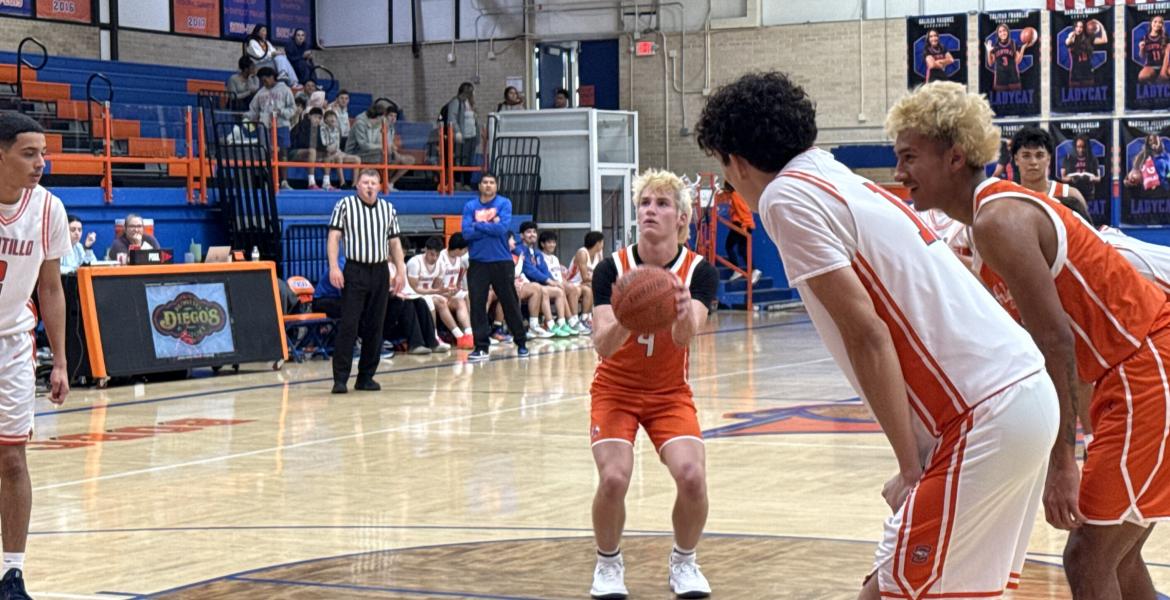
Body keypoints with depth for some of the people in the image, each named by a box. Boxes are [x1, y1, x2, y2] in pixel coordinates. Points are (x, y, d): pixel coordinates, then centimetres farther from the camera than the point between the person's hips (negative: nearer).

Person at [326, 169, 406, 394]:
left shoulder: (388, 208, 12)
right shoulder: (345, 205, 0)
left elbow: (394, 242, 16)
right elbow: (334, 237, -3)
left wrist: (400, 271, 9)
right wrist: (333, 267, -14)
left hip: (380, 273, 4)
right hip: (354, 271, -4)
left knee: (374, 327, 5)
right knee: (348, 325, -9)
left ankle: (366, 377, 12)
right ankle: (340, 378, -8)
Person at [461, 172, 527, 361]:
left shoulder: (504, 203, 0)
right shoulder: (470, 206, 5)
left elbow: (503, 228, -15)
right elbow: (467, 233, -7)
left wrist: (479, 226, -7)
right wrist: (491, 227, -9)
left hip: (501, 261, -1)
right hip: (477, 262, 1)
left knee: (510, 302, 5)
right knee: (477, 304, -2)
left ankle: (521, 343, 17)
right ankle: (481, 346, 4)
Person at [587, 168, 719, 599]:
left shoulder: (699, 272, -13)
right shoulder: (611, 269, -15)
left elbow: (684, 337, -29)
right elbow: (602, 346, -24)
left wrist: (684, 314, -52)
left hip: (670, 393, 1)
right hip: (616, 391, -1)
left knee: (692, 475, -21)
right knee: (614, 478, -22)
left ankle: (683, 563, 8)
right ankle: (608, 564, 8)